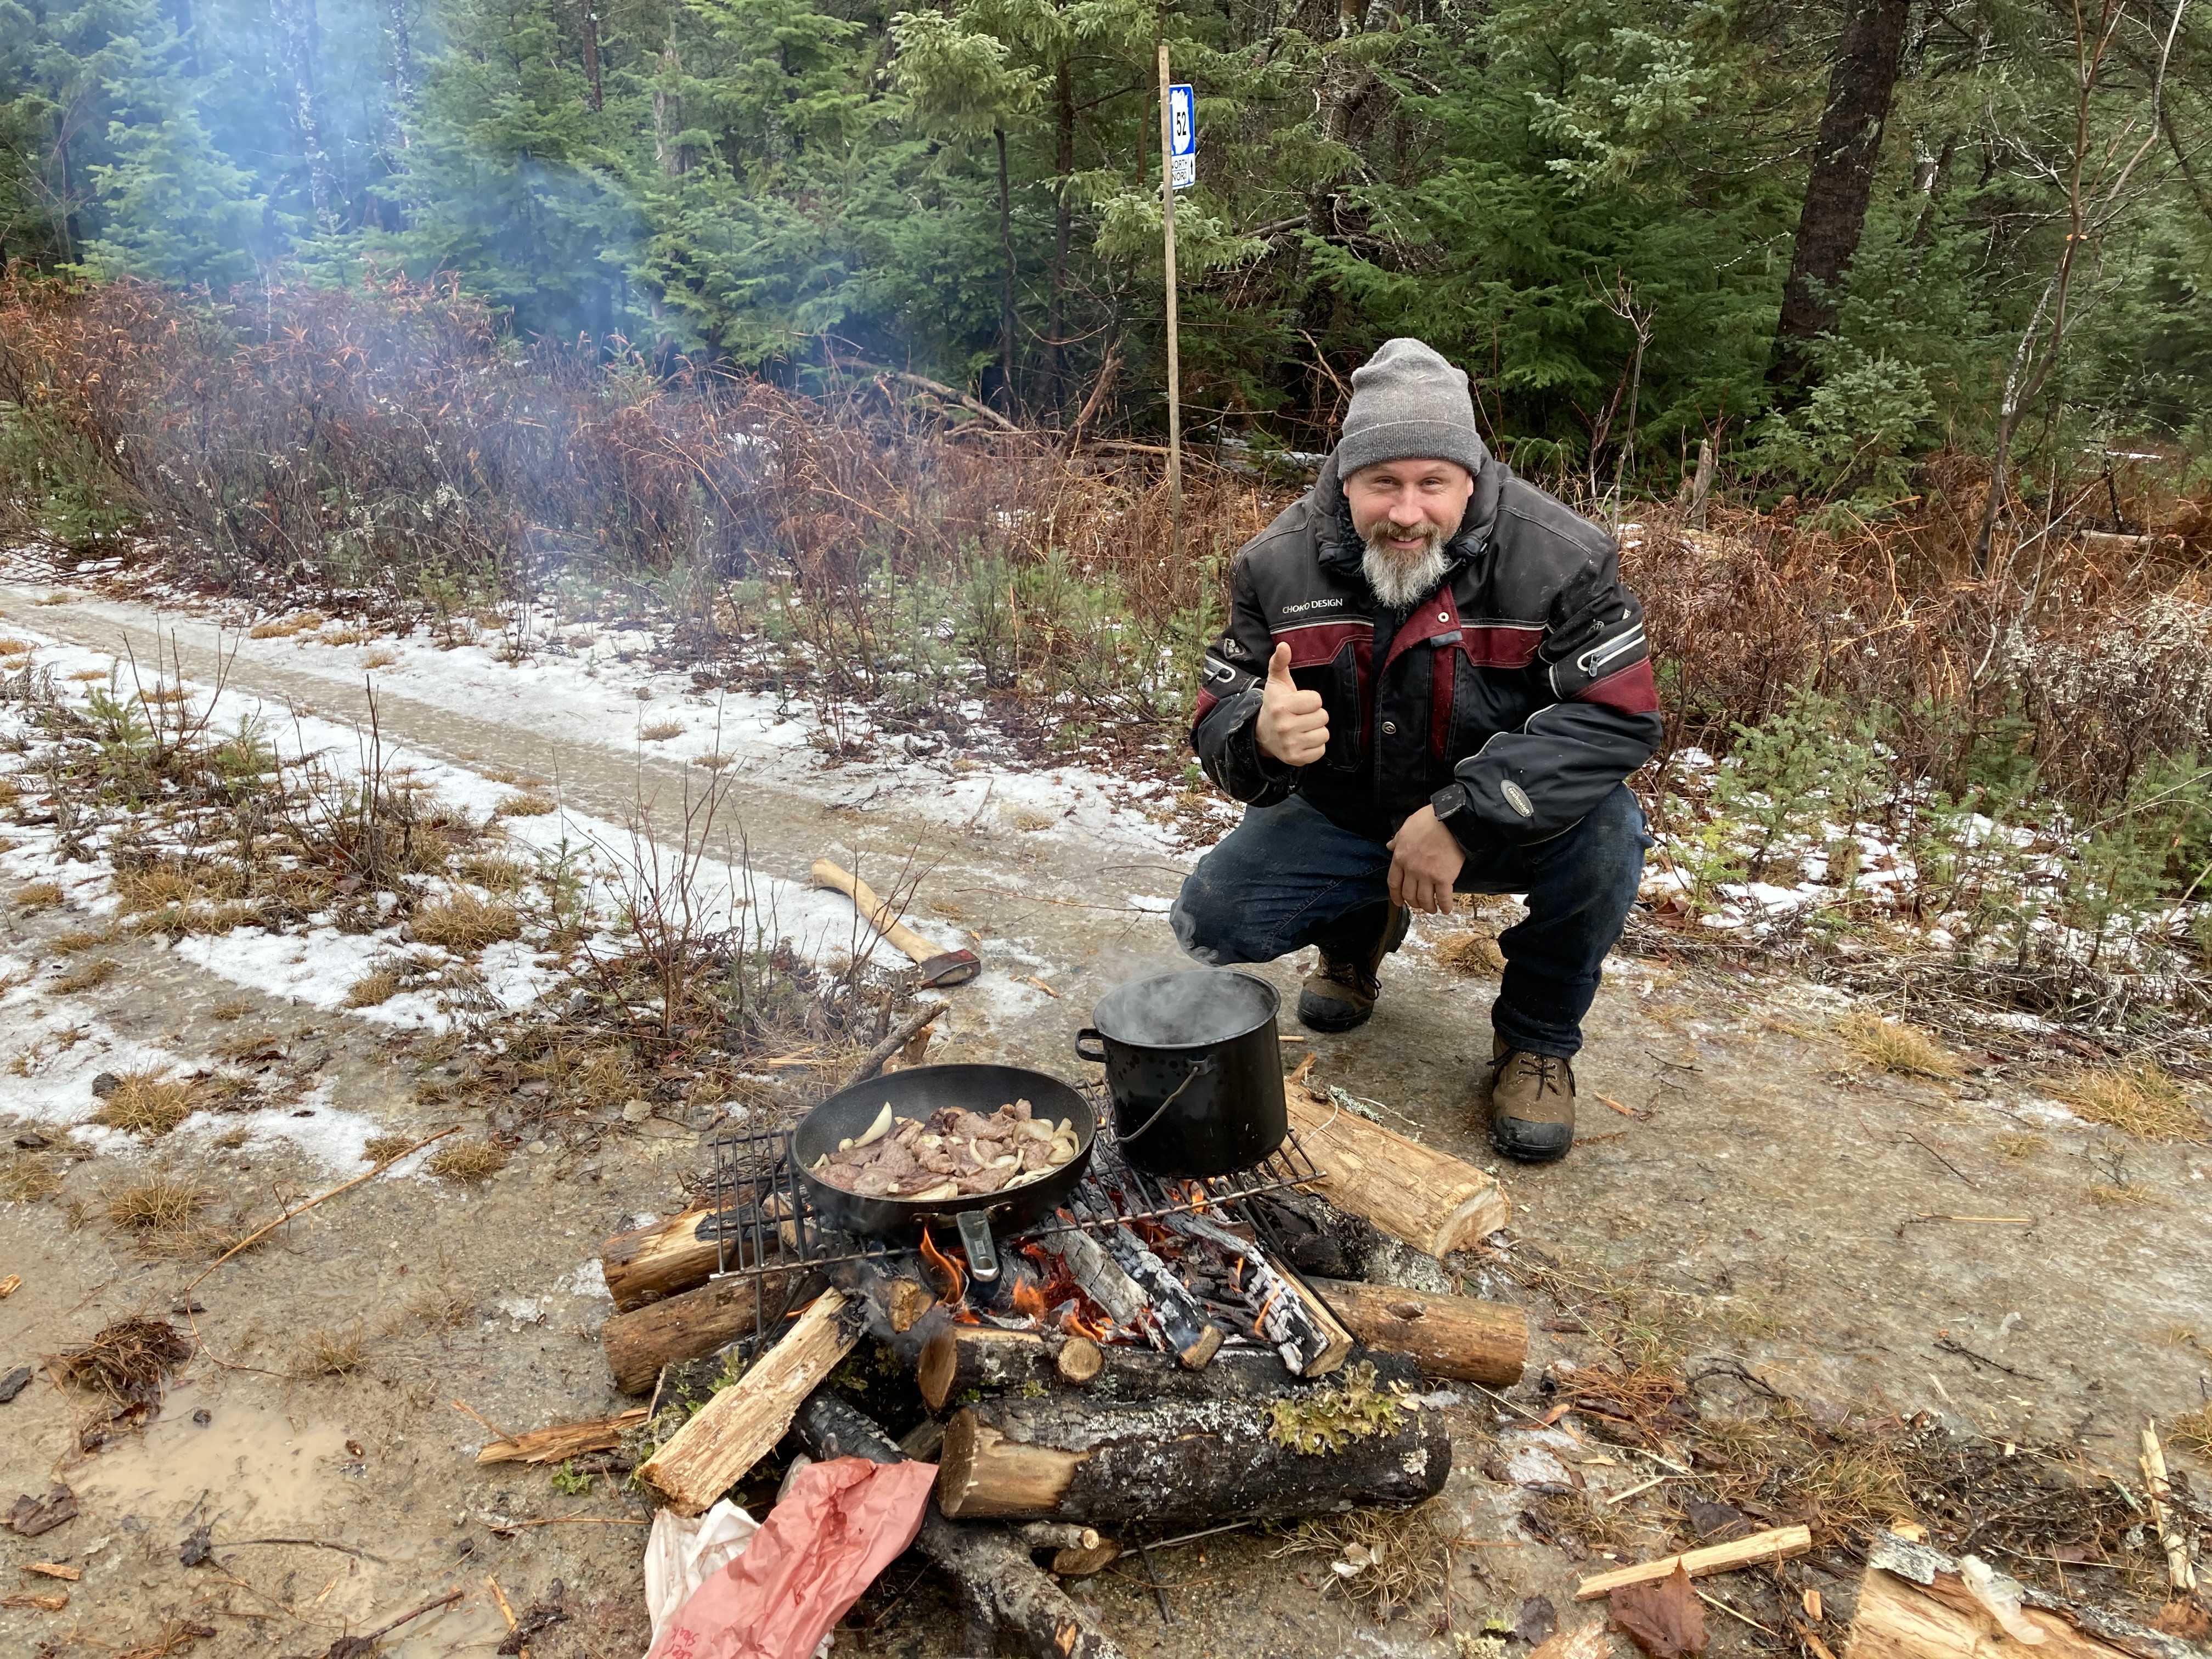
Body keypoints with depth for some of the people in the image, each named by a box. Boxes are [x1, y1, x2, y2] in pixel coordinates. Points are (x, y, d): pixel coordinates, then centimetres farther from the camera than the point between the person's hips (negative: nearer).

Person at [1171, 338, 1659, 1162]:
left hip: (1502, 820, -2)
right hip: (1342, 815, 2)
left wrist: (1462, 816, -35)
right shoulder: (1278, 565, -14)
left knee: (1606, 832, -32)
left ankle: (1537, 1039, -3)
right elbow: (1219, 718, -11)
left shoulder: (1559, 556, -22)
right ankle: (1359, 931, 21)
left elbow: (1618, 715, -27)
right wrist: (1261, 735, -38)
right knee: (1210, 922, -16)